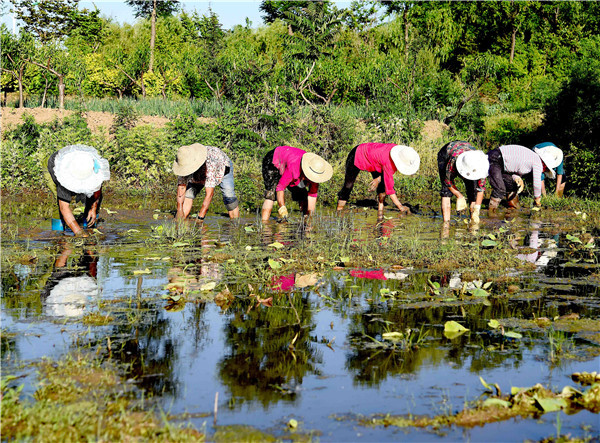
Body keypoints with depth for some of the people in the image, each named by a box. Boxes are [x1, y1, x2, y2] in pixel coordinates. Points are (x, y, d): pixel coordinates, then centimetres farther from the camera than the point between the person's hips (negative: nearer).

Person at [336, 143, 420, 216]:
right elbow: (389, 188, -37)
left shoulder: (400, 150, -21)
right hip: (357, 155, -6)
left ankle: (380, 207, -6)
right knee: (349, 185, 1)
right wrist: (400, 206, -35)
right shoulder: (388, 162, -41)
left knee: (382, 185, -11)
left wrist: (378, 179, -12)